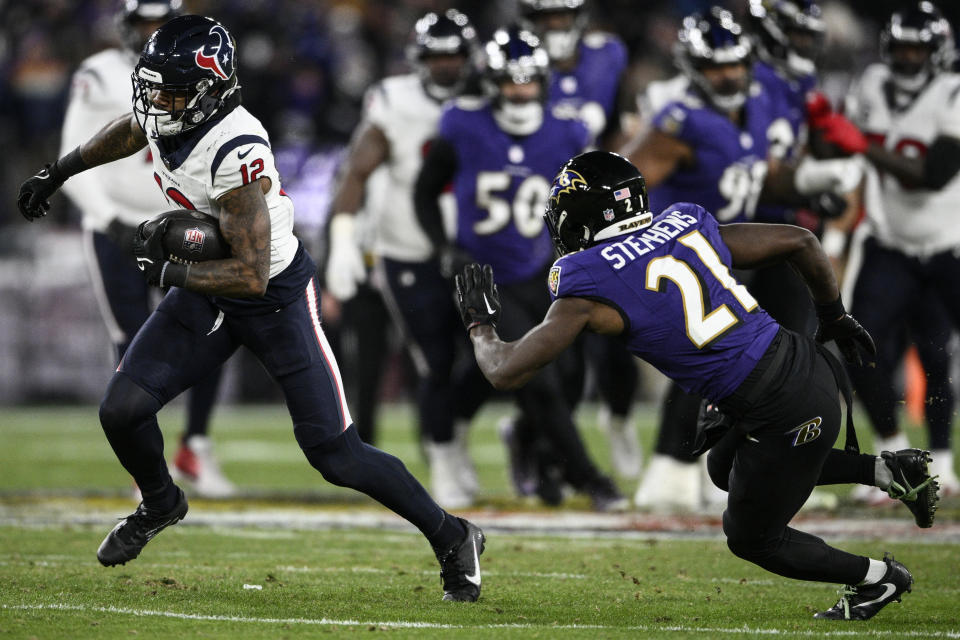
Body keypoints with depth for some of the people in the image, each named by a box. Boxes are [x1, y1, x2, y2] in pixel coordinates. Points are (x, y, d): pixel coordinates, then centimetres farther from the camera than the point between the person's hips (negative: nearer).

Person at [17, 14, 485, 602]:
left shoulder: (236, 155, -34)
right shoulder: (165, 115, -11)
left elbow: (252, 277, -32)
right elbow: (131, 130, 19)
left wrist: (168, 271, -25)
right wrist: (58, 172, 24)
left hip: (278, 295, -7)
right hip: (205, 293, 7)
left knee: (336, 454, -6)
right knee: (123, 409, -5)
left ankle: (453, 539, 12)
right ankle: (161, 505, 27)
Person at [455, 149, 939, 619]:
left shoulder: (587, 285, -10)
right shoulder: (685, 225, 8)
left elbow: (506, 372, -5)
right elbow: (799, 241, 12)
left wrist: (480, 323, 17)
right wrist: (834, 317, 29)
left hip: (785, 416, -7)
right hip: (808, 363, 7)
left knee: (752, 537, 18)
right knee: (727, 468, 33)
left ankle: (878, 578, 30)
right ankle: (890, 471, 25)